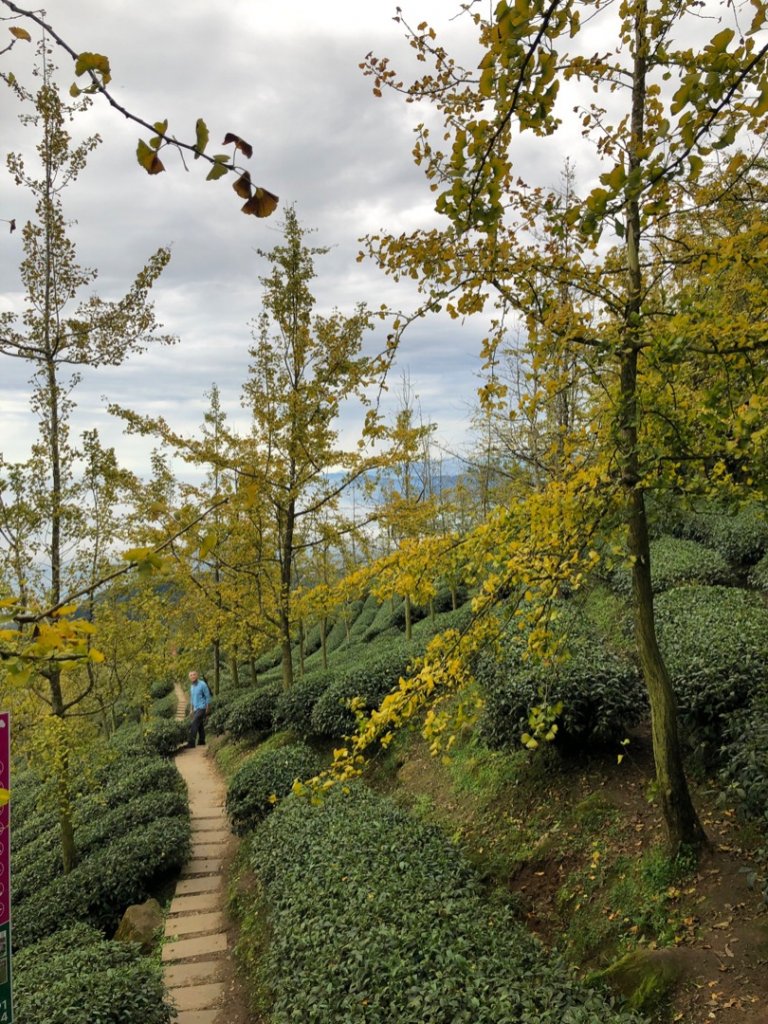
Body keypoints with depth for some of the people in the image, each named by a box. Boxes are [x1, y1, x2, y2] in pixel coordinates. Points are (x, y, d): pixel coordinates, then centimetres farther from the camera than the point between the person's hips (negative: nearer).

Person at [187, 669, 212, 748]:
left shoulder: (202, 684, -12)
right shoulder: (192, 686, 11)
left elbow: (208, 697, -10)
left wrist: (207, 710, -11)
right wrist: (191, 710, 17)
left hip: (202, 708, -8)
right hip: (196, 709, 8)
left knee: (193, 724, -16)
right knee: (200, 725, 14)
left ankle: (191, 742, -19)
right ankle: (201, 741, 23)